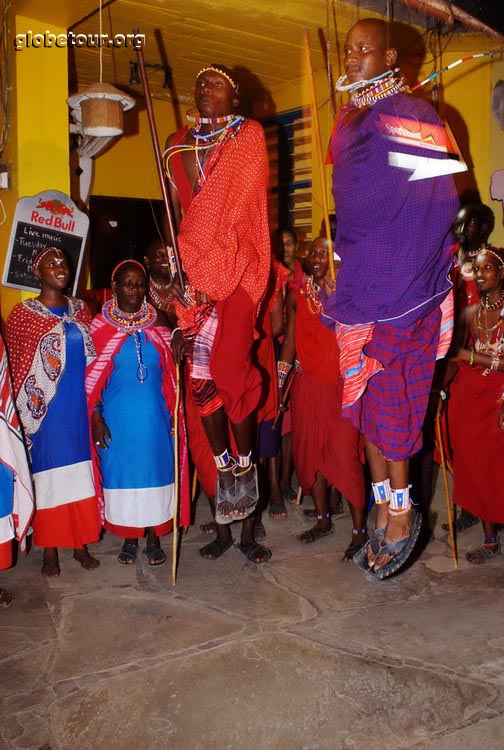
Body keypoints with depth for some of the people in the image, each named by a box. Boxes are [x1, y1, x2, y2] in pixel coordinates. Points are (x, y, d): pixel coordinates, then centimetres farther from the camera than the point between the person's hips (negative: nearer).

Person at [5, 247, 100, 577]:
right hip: (47, 410, -3)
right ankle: (50, 550, 18)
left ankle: (81, 544, 22)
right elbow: (17, 367, -1)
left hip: (81, 406, 4)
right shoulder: (24, 313, -3)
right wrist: (32, 410, -4)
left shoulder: (80, 309, 9)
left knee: (82, 473, 8)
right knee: (49, 475, 4)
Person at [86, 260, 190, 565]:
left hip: (155, 415, 2)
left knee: (156, 471, 7)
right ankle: (130, 539, 26)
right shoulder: (100, 326, -1)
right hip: (117, 417, -1)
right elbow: (92, 378, -1)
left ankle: (154, 539, 23)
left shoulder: (157, 324, 4)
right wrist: (96, 417, -7)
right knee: (121, 473, 7)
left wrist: (174, 413, 1)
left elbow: (170, 374, 8)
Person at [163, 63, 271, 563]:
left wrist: (191, 253, -13)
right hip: (192, 269, 4)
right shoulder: (177, 144, 17)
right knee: (202, 377, 0)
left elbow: (233, 206, -6)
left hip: (235, 265, -4)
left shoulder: (249, 137, 5)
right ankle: (225, 466, 15)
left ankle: (243, 464, 10)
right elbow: (175, 211, 14)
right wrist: (177, 264, 0)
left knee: (230, 370, -10)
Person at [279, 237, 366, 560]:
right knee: (310, 452, 11)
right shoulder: (297, 295, 7)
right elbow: (290, 342, 9)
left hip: (341, 386, -4)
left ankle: (360, 531, 9)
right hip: (307, 385, 5)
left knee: (345, 457, -5)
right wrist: (279, 385, 7)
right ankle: (323, 520, 29)